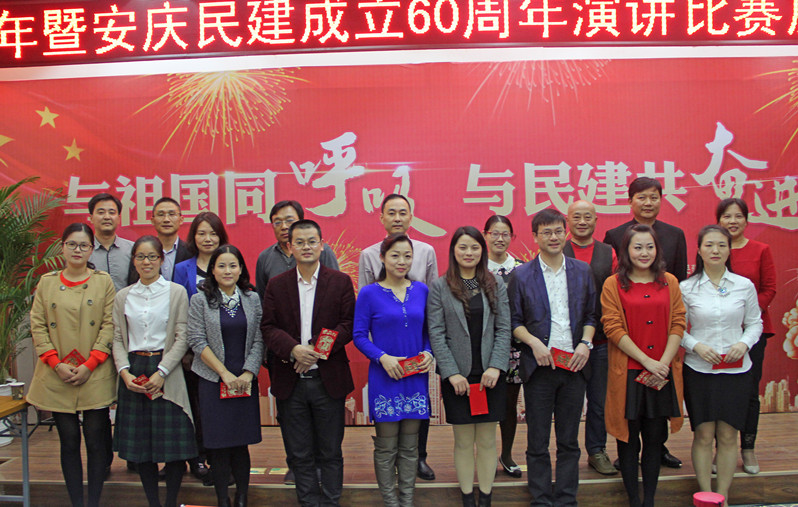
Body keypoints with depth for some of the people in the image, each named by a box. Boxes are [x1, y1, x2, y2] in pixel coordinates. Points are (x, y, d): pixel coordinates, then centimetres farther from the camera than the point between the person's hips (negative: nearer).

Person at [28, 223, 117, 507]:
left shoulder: (104, 282, 4)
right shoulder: (47, 283, 9)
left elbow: (110, 326, -1)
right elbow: (37, 326, 4)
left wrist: (89, 365, -11)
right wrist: (56, 364, -8)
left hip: (95, 376, -1)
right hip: (58, 377, 1)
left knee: (96, 440, 0)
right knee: (69, 441, 5)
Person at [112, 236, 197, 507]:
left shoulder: (176, 292, 1)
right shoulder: (123, 296, 10)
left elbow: (182, 338, -4)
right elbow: (118, 339, 8)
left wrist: (161, 372, -13)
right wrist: (125, 372, -7)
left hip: (167, 375, -3)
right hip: (133, 372, 3)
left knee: (173, 442, -2)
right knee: (139, 443, 5)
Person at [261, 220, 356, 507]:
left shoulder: (341, 282, 2)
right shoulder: (277, 285, 6)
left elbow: (348, 324, -4)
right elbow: (268, 327, 0)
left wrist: (317, 349, -16)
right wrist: (293, 349, -18)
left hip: (328, 379, -1)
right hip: (289, 382, 1)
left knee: (330, 452, 9)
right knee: (299, 454, 10)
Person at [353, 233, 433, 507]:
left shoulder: (421, 290, 6)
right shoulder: (369, 294, -4)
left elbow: (428, 330, 12)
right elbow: (359, 336, -4)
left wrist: (428, 354, -6)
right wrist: (382, 357, -17)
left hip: (416, 378, 3)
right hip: (384, 379, -3)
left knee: (410, 445, 11)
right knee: (386, 447, 5)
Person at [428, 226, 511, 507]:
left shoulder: (496, 285, 6)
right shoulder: (439, 287, 1)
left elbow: (504, 329, 3)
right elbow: (436, 333, -3)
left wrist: (496, 367, -9)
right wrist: (452, 373, -10)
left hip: (490, 375, 1)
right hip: (457, 376, -1)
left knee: (487, 440, 7)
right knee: (463, 441, 6)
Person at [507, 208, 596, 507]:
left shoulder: (582, 271, 8)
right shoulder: (521, 275, 0)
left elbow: (591, 315, 11)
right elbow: (514, 322, 1)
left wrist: (585, 342, -5)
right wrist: (534, 342, -14)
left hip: (574, 364, 2)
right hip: (539, 366, -2)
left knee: (569, 441, 10)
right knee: (538, 443, 6)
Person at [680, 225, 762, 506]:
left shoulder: (745, 286, 2)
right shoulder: (686, 288, -1)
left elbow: (755, 323, 9)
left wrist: (744, 343, -9)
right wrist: (696, 346, -14)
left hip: (736, 370, 1)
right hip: (699, 370, -1)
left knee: (728, 436, 5)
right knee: (703, 435, 2)